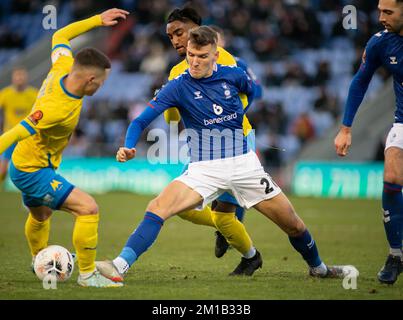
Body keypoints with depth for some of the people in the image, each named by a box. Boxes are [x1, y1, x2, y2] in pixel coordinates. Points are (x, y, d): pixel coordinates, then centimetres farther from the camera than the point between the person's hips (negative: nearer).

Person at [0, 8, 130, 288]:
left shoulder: (62, 69, -13)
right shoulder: (59, 108, -35)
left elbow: (60, 36, 7)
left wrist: (98, 20, 6)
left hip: (26, 164, 10)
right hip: (34, 171, -10)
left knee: (40, 215, 34)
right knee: (88, 209, -19)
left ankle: (40, 261, 61)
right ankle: (88, 275, -10)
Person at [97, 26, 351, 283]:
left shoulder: (233, 75, 0)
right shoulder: (178, 87, -6)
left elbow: (255, 93, 24)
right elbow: (141, 121, -10)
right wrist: (128, 148, -27)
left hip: (244, 164, 2)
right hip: (204, 170, -2)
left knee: (294, 225, 7)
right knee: (158, 208, -27)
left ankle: (318, 268, 34)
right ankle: (120, 266, -35)